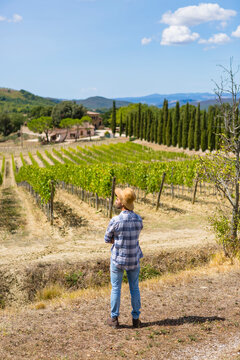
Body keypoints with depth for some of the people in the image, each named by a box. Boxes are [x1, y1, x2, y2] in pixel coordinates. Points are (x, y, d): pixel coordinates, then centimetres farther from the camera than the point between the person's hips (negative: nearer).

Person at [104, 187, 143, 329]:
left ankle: (114, 319, 20)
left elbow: (107, 239, -7)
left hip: (118, 260, -3)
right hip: (134, 260, 3)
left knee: (116, 288, 12)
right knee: (134, 288, 16)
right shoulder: (139, 220, -8)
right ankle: (136, 319, 23)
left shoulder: (115, 221, -22)